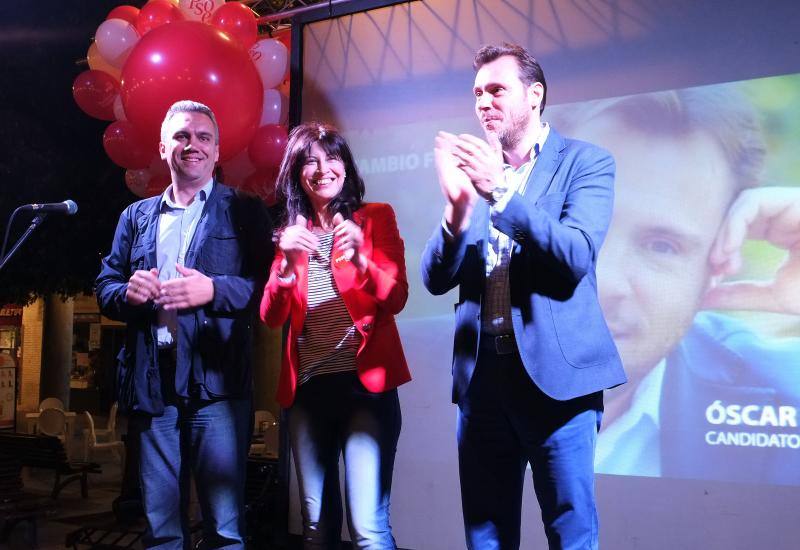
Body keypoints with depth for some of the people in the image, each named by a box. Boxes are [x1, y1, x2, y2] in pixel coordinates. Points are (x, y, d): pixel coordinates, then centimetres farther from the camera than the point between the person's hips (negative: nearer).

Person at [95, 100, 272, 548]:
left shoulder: (244, 212, 6)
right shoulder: (136, 217, 18)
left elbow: (267, 284, -4)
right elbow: (105, 286, 16)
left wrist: (213, 289, -20)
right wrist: (128, 292, -7)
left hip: (217, 386, -4)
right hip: (151, 387, 4)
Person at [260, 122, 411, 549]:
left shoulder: (376, 218, 3)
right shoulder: (292, 233, 11)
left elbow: (396, 299, -7)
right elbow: (270, 317, 2)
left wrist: (360, 260, -24)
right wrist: (286, 265, -16)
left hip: (365, 385, -4)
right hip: (307, 389, 4)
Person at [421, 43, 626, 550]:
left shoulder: (587, 162, 0)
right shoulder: (472, 167, 9)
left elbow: (576, 258, -15)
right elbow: (436, 280, 2)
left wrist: (501, 192, -24)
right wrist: (458, 208, -16)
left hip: (556, 374, -3)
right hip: (481, 376, 4)